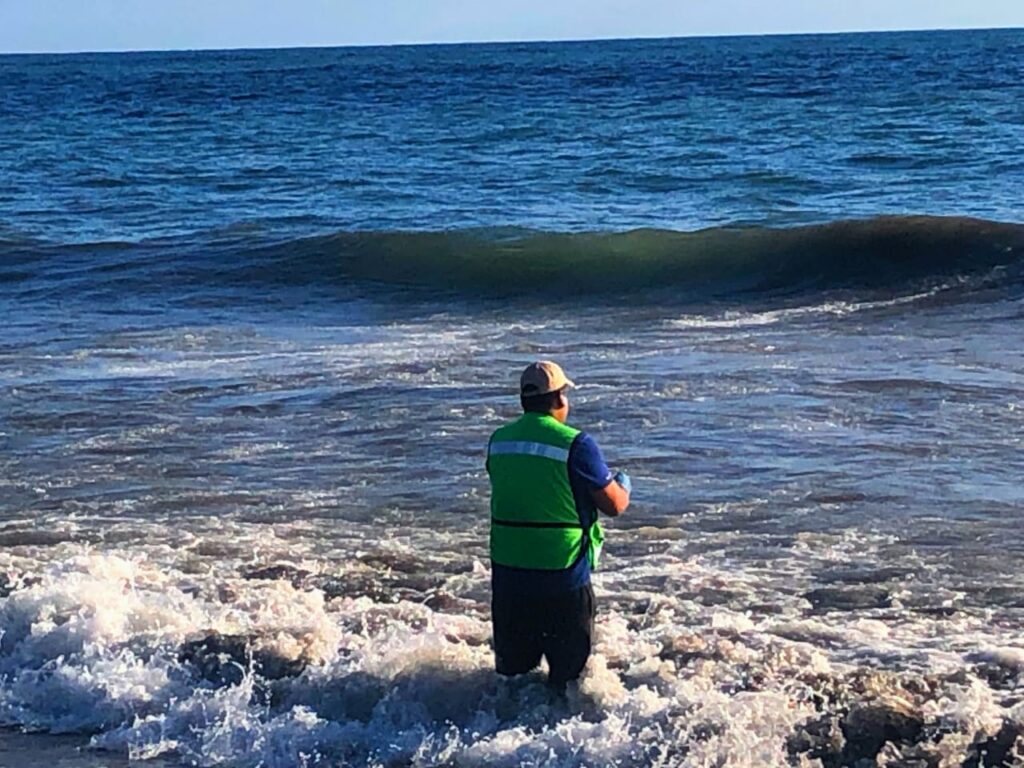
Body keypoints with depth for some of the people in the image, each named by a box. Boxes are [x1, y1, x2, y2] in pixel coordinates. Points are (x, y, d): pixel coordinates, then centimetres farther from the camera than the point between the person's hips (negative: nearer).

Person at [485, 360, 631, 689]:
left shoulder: (498, 441, 5)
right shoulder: (575, 444, -13)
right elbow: (615, 505, -8)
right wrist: (623, 484, 15)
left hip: (507, 573, 5)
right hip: (563, 576, -5)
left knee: (512, 669, 15)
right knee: (569, 670, 4)